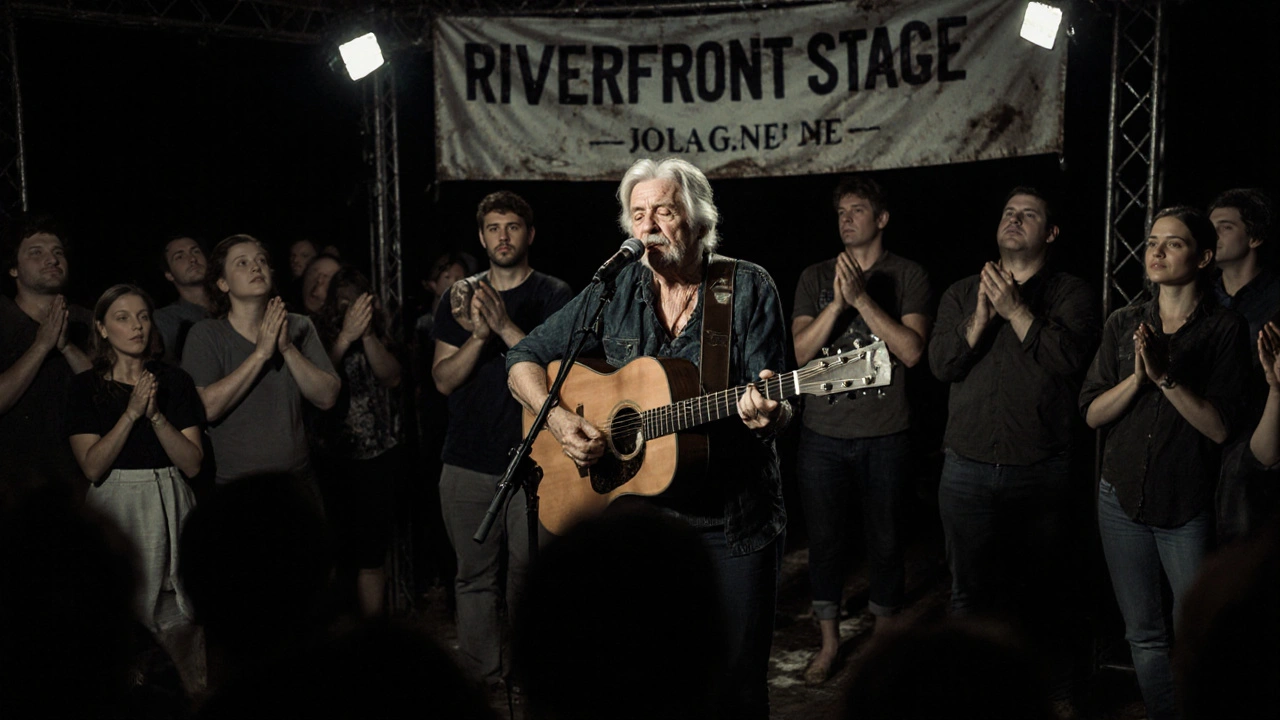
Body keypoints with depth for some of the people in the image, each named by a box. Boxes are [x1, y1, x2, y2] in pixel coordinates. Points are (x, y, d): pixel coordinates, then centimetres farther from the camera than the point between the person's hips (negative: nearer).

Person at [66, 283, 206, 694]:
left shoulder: (175, 382, 6)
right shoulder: (86, 387, 3)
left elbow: (193, 464, -1)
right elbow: (92, 467, -8)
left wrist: (156, 414, -13)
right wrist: (131, 412, -15)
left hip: (170, 508, 1)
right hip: (115, 510, -1)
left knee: (181, 620, -2)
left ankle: (195, 703, 11)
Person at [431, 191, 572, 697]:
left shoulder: (553, 296, 2)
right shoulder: (459, 299, 12)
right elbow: (444, 380, 4)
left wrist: (504, 326, -19)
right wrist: (478, 336, -13)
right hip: (468, 464, 3)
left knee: (529, 577, -2)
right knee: (475, 578, 7)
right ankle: (483, 683, 18)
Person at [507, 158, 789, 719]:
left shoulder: (749, 289, -5)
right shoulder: (615, 291, 2)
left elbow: (778, 408, -8)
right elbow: (525, 359, 6)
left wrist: (768, 413, -32)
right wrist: (556, 417, -11)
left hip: (733, 521, -2)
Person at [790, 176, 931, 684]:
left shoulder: (908, 277, 0)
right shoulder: (815, 278, 6)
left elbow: (911, 350, -12)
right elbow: (800, 351, -3)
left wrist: (862, 298, -18)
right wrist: (838, 303, -16)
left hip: (884, 436, -1)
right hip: (822, 435, 2)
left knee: (884, 540, 10)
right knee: (824, 538, 10)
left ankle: (883, 638, 28)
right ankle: (829, 640, 25)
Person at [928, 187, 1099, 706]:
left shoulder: (1071, 295, 3)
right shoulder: (961, 294, 11)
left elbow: (1069, 357, -15)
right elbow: (941, 363, -2)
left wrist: (1015, 309, -15)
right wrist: (982, 316, -14)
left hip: (1041, 471, -2)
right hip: (967, 468, 2)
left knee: (1046, 594, 8)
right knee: (970, 592, 11)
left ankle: (1056, 697, 25)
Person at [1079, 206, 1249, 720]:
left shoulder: (1225, 329, -5)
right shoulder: (1124, 324, 5)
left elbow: (1219, 427, -13)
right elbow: (1092, 413, -1)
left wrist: (1165, 375, -23)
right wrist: (1137, 376, -16)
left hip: (1187, 507, -3)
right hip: (1123, 498, 3)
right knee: (1144, 637, 14)